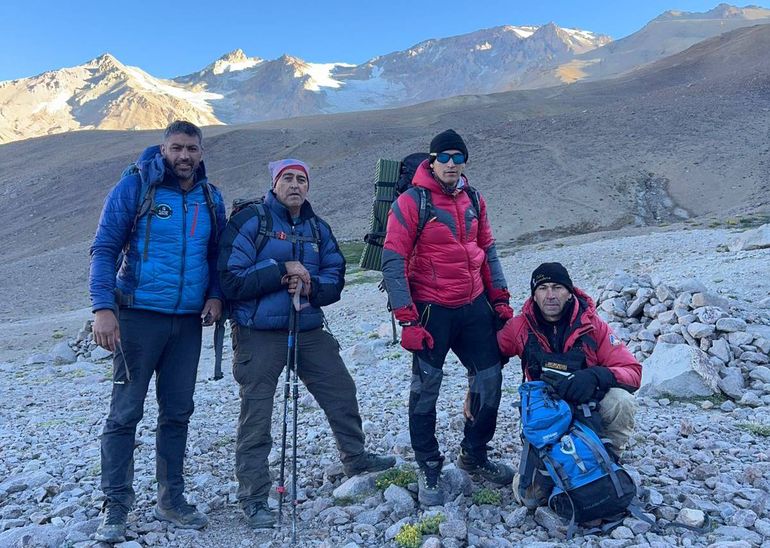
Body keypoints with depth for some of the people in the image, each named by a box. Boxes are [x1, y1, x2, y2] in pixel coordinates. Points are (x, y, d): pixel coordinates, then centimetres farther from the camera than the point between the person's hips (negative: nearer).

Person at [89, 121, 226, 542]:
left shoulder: (210, 198, 9)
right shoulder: (135, 187, -5)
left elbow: (215, 254, 17)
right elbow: (104, 249, -7)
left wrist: (215, 295, 0)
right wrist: (103, 307, -17)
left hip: (188, 321, 4)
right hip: (139, 316, -4)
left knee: (177, 412, 10)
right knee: (125, 412, 0)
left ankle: (171, 499, 23)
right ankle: (116, 506, 13)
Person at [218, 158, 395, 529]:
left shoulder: (318, 229, 9)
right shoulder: (249, 221, -8)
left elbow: (336, 278, 6)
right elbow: (231, 280, -14)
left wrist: (310, 286, -14)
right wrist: (281, 269, -19)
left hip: (309, 329, 6)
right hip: (259, 334, -5)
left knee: (341, 391, 13)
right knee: (256, 415, 0)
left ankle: (355, 460, 36)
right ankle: (253, 498, 14)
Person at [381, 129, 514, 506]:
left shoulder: (473, 200, 9)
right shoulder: (411, 202, -11)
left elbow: (487, 250, 17)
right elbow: (393, 262, -13)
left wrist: (499, 298, 11)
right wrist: (407, 319, -17)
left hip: (474, 306, 6)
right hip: (432, 310, -6)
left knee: (490, 378, 9)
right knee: (426, 388, 2)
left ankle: (474, 455, 30)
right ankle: (429, 470, 19)